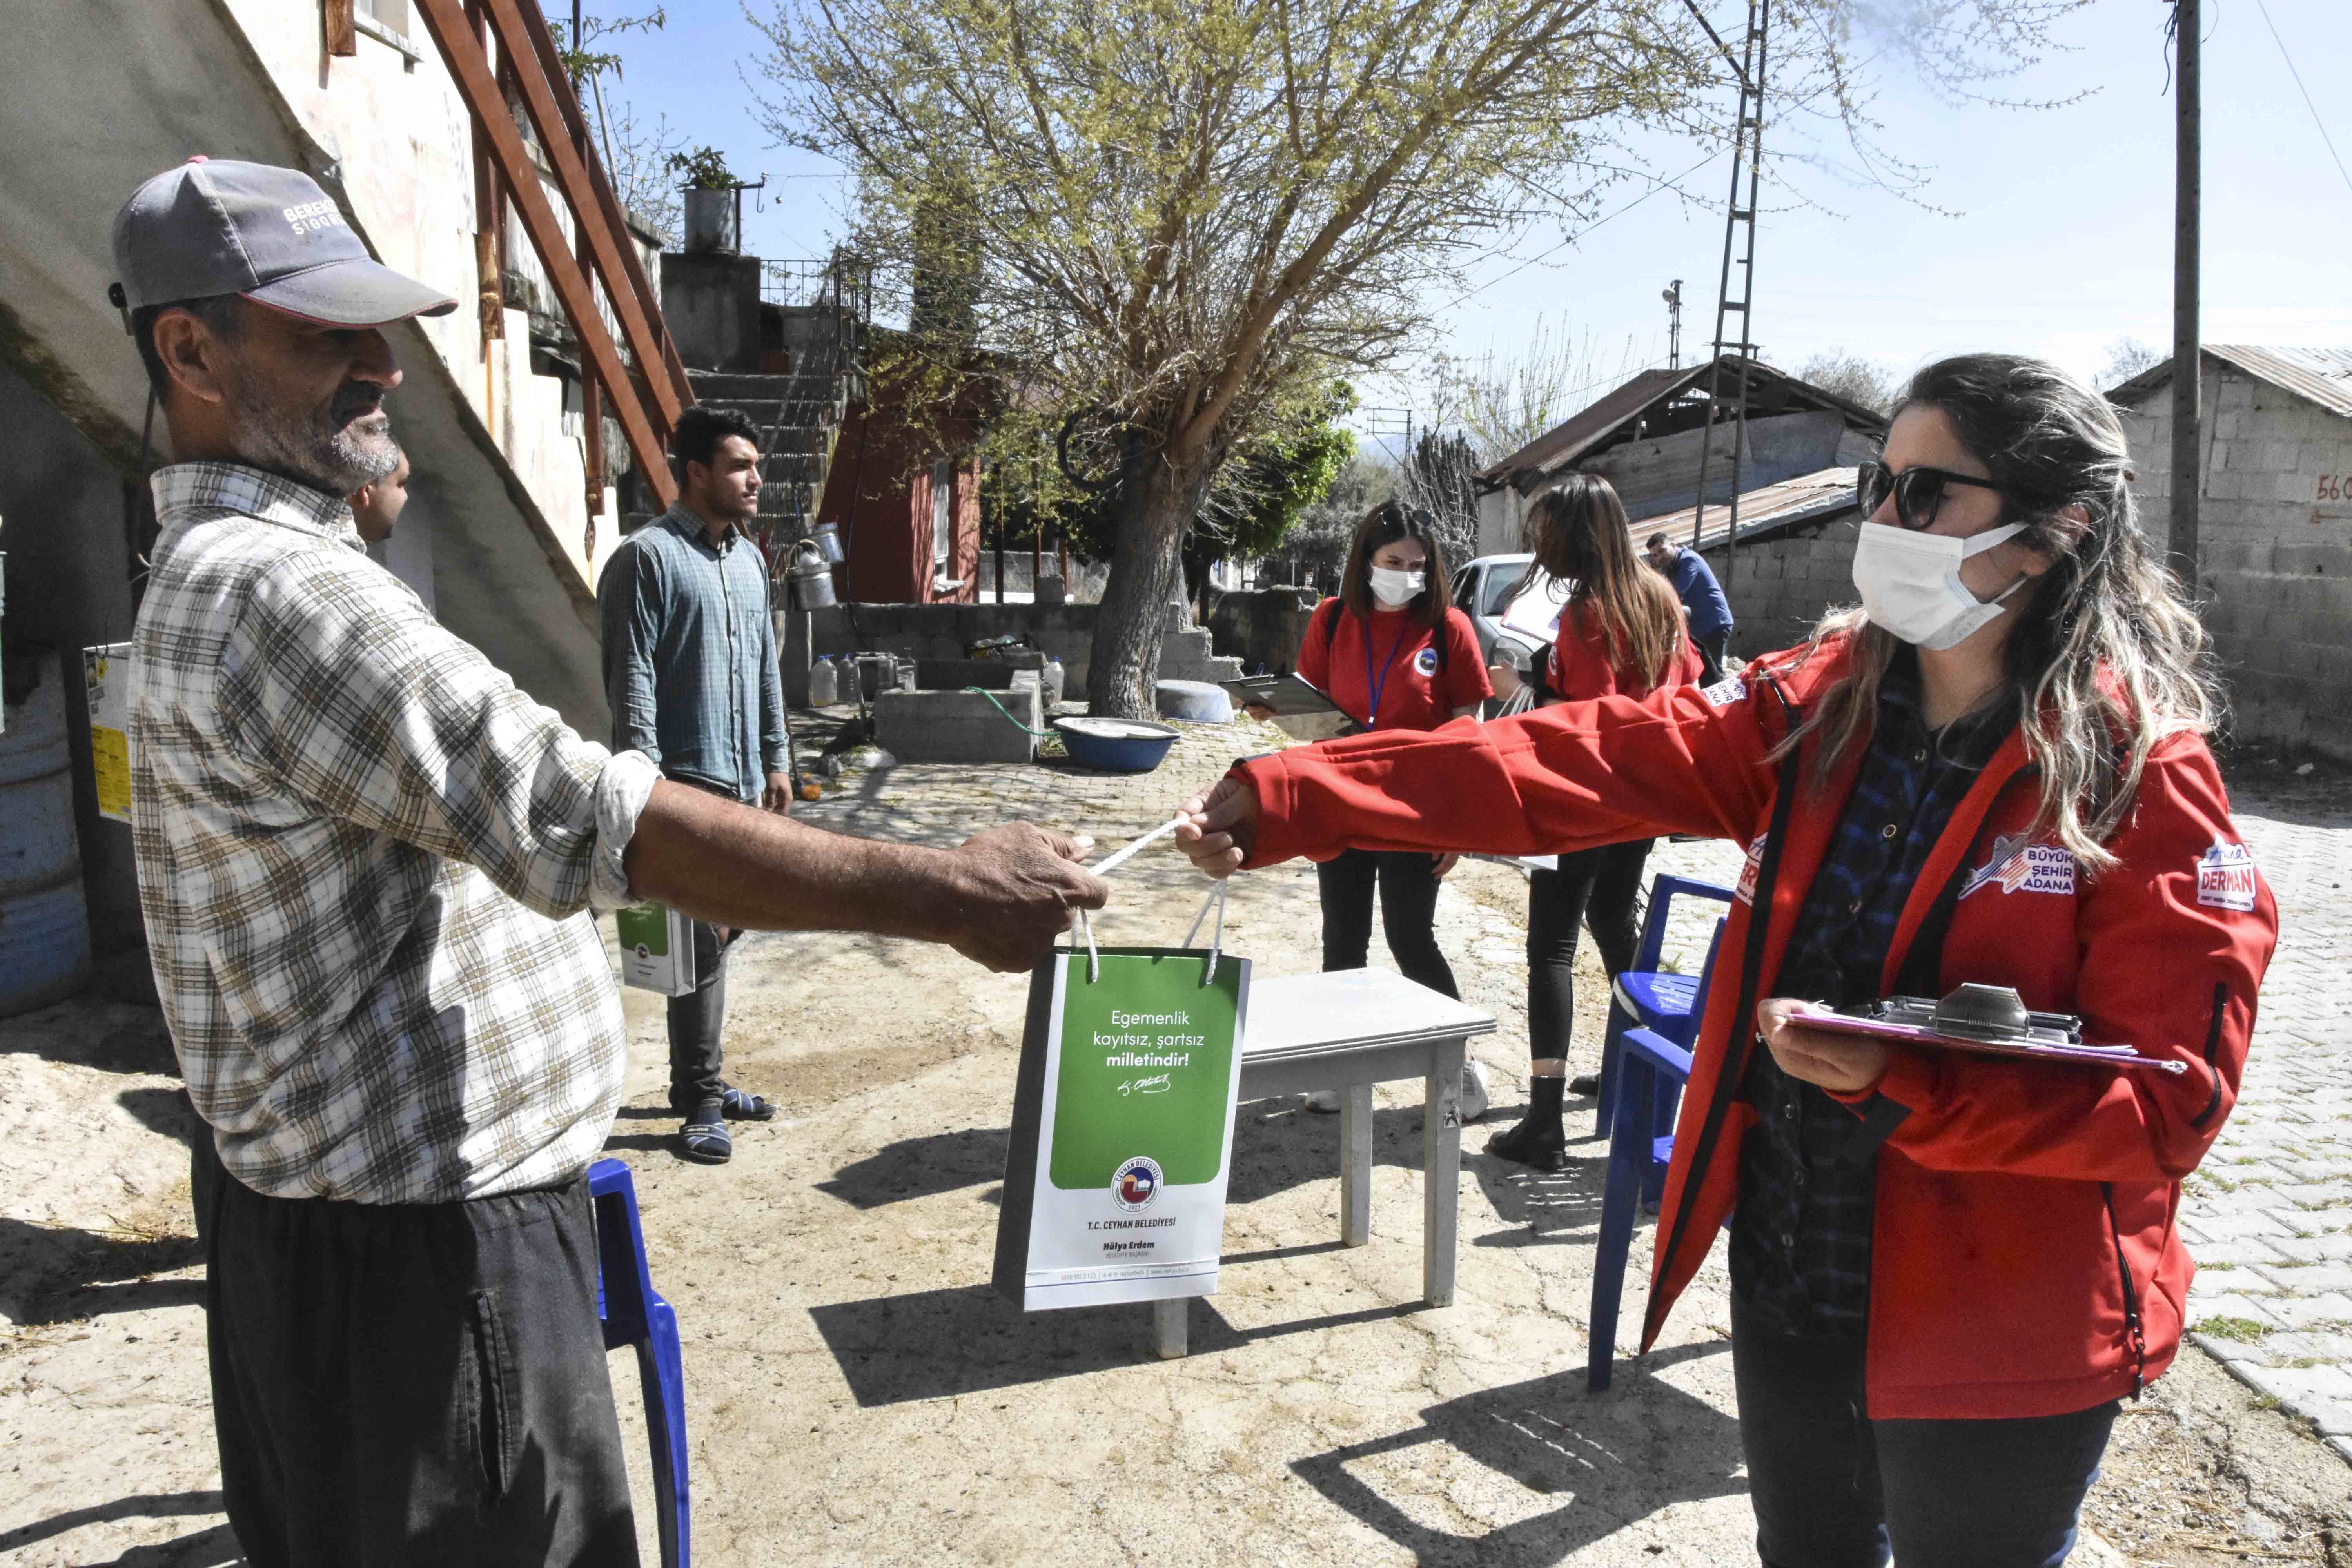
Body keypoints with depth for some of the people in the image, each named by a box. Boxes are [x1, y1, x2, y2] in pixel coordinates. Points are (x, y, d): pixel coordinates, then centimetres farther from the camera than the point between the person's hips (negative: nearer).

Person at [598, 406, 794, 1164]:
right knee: (704, 939, -6)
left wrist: (776, 759, 18)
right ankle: (701, 1102, 5)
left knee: (725, 928, 13)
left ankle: (700, 1081, 27)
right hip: (687, 781, -8)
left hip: (744, 781, 8)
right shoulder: (648, 556, -9)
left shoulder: (749, 559, 16)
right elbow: (631, 681, -13)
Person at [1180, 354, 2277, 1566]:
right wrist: (1278, 801, -19)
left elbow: (2173, 1100, -16)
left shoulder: (2142, 776, -15)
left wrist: (1900, 1088, -31)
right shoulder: (1815, 710, -3)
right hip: (1788, 1279, 5)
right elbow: (1562, 764, -12)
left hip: (2000, 1336, -4)